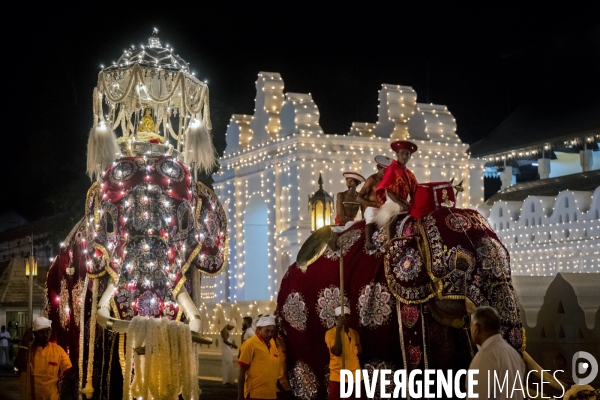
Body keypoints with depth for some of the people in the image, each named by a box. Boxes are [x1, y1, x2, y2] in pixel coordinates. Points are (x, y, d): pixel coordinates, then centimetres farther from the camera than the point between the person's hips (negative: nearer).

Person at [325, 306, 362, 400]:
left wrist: (359, 349, -1)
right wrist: (338, 330, -23)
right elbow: (337, 352, -22)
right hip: (338, 375, -5)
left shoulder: (354, 333, 11)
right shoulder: (330, 333, -7)